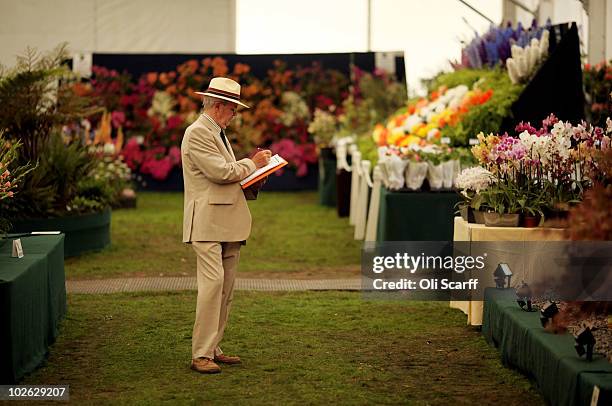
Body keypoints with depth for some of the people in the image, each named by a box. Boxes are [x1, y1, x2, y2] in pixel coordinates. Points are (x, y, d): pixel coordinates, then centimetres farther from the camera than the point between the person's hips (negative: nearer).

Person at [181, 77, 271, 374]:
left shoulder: (218, 133, 22)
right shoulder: (197, 133, -10)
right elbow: (220, 171, -18)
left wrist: (252, 175, 8)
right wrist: (253, 163, -4)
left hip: (229, 223, 10)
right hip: (207, 223, -10)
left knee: (226, 288, 9)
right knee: (212, 283, -16)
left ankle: (212, 349, 15)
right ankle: (201, 355, -14)